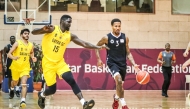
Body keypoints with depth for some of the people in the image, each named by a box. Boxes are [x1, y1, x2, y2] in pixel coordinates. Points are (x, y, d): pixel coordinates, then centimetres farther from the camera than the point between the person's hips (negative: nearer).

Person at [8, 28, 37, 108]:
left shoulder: (31, 45, 0)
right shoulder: (17, 43, -11)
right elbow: (9, 54, -14)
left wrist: (33, 58, -1)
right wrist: (13, 58, -36)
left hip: (25, 67, 1)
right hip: (16, 66, -1)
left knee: (24, 84, -16)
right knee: (15, 82, 20)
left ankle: (23, 101, -22)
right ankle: (12, 89, 56)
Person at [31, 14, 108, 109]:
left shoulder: (70, 36, 1)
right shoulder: (52, 29, -11)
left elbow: (85, 44, 1)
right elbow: (33, 32, -19)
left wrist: (98, 47, -11)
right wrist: (44, 29, -40)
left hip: (60, 62, 4)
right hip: (48, 63, -4)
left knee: (71, 80, -18)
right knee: (52, 89, -1)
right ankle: (41, 95, 34)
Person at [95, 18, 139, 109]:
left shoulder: (125, 38, 0)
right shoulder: (107, 38, -8)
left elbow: (128, 53, 5)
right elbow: (97, 46, 7)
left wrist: (134, 65, -6)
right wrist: (99, 59, -2)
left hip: (122, 63, 4)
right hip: (112, 63, -4)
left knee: (120, 85, 15)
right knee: (119, 80, -29)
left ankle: (116, 98, 48)